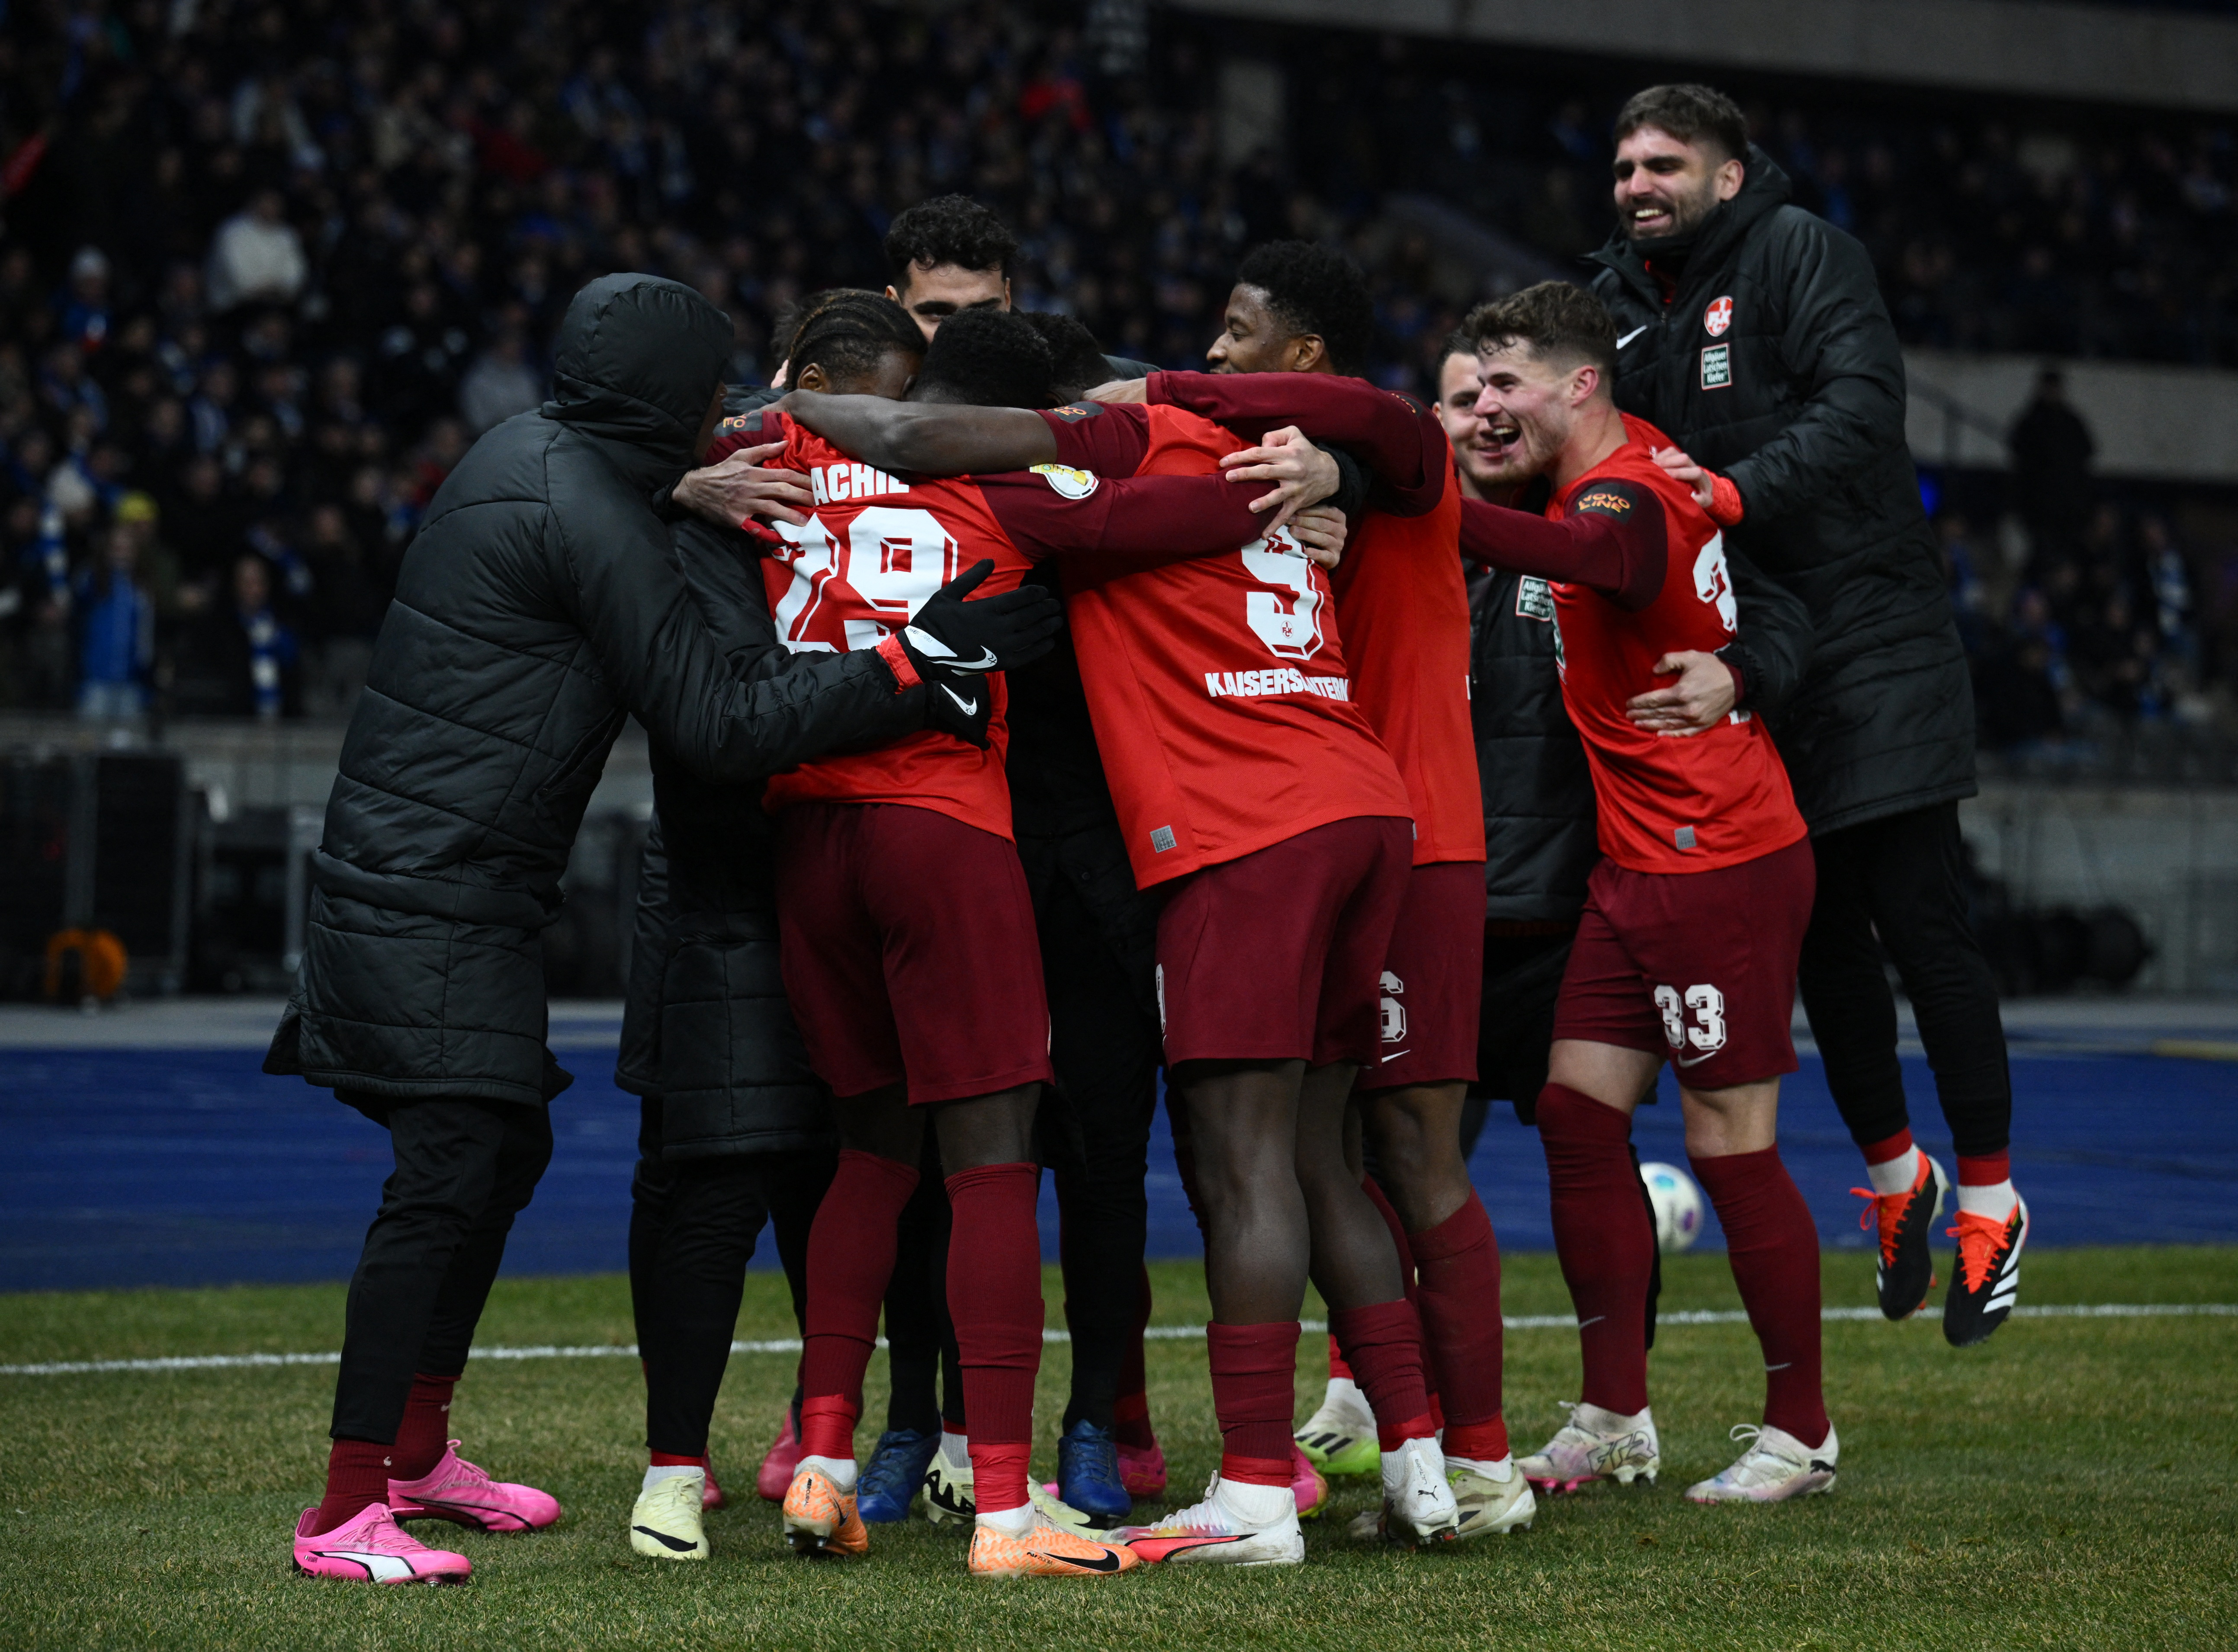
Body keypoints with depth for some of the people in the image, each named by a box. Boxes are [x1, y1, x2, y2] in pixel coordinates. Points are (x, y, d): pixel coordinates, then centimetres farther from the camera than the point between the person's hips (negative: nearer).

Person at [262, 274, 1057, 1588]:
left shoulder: (529, 455, 12)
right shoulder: (589, 517, -18)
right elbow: (719, 726, -20)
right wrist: (921, 665, -20)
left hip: (414, 874, 10)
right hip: (434, 896, -10)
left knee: (503, 1150, 17)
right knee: (449, 1176, -12)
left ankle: (417, 1450, 29)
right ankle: (346, 1513, -11)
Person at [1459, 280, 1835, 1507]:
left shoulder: (1630, 496, -19)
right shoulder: (1616, 465, 9)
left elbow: (1579, 553, -45)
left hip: (1721, 872, -10)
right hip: (1636, 869, 10)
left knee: (1733, 1149, -3)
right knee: (1576, 1116, 5)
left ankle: (1800, 1432, 9)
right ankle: (1615, 1420, 11)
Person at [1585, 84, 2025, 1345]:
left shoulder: (1799, 253, -7)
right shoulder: (1618, 303, 12)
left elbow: (1863, 401, -21)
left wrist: (1743, 489, -34)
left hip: (1873, 642, -6)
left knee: (1922, 922, -5)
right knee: (1823, 939, 10)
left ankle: (1990, 1200, 6)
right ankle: (1894, 1175, 28)